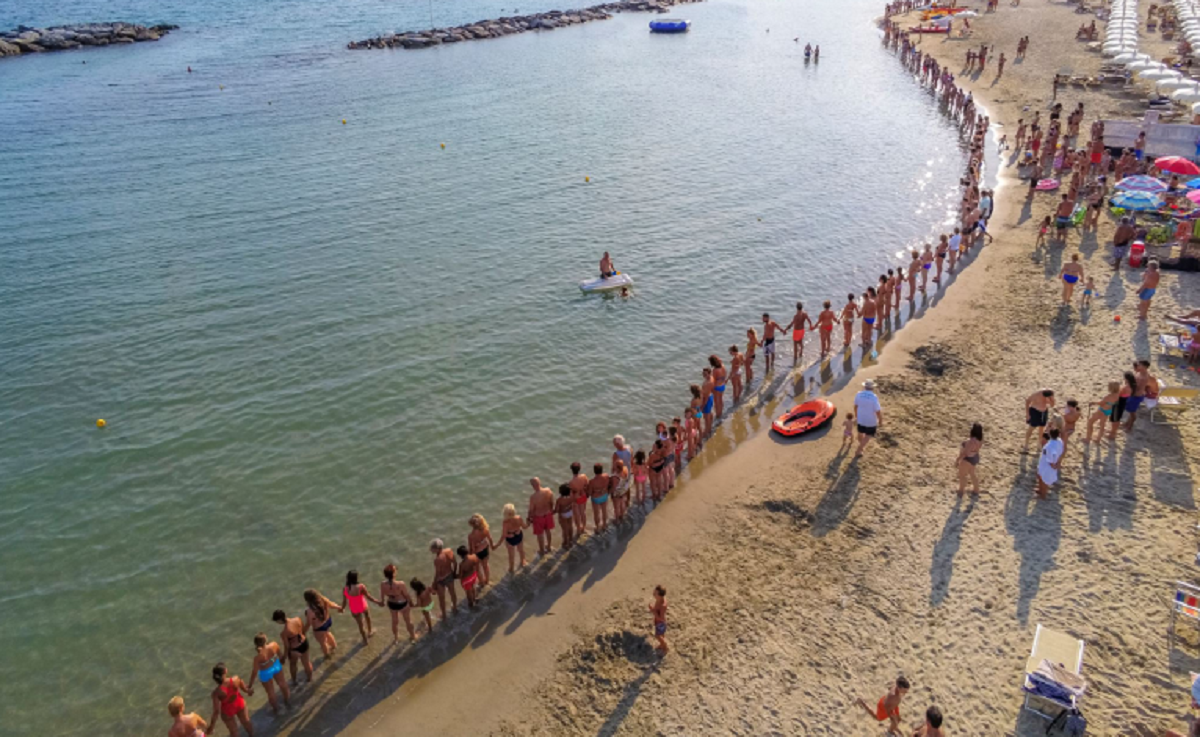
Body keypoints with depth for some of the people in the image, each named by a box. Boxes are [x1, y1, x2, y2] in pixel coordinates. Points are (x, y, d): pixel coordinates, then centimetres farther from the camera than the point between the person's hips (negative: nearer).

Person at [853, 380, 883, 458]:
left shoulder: (858, 394, -10)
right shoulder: (874, 397, -25)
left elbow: (855, 406, 4)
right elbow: (878, 411, -21)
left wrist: (856, 416, 21)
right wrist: (880, 421, -5)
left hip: (861, 419, 5)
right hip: (871, 421, -5)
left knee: (861, 433, 25)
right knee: (868, 436, 13)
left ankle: (861, 447, 49)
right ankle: (858, 452, 9)